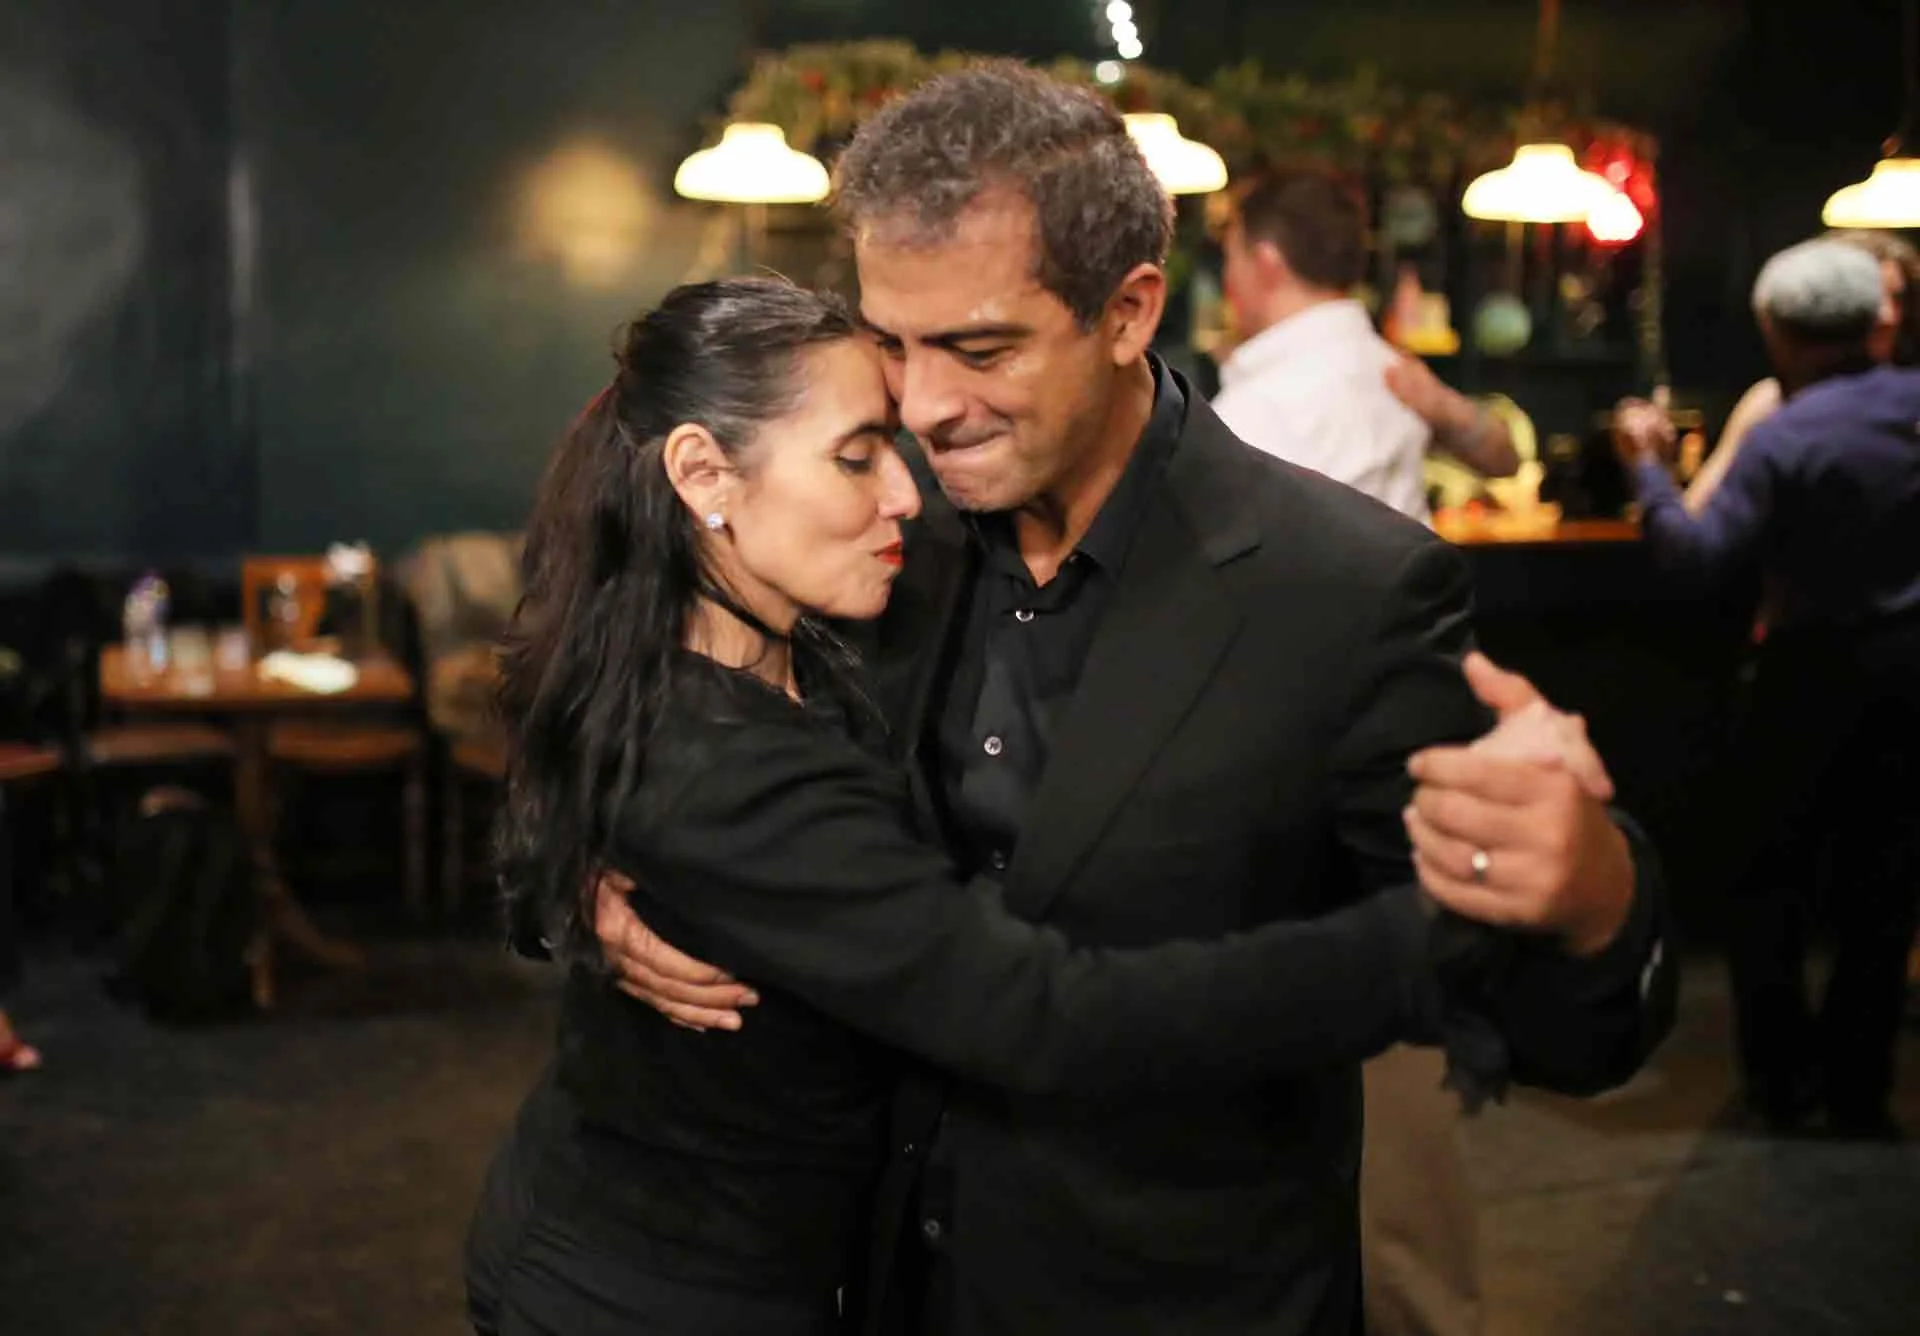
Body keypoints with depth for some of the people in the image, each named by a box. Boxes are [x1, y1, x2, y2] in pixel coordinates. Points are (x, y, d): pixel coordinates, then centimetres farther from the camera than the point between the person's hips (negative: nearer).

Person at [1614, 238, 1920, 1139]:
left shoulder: (1785, 438, -19)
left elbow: (1701, 556, -20)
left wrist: (1646, 466, -10)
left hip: (1821, 670, -4)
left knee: (1770, 872, 11)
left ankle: (1780, 1080, 15)